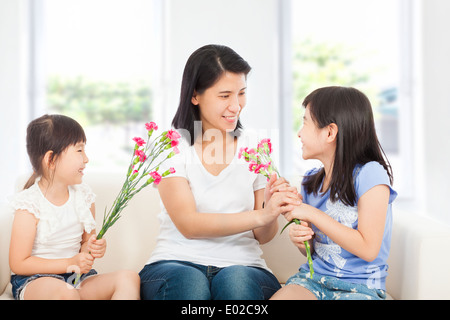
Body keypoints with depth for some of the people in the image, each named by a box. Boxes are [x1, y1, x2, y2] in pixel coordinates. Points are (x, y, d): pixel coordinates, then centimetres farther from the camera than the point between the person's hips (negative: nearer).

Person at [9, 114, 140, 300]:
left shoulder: (83, 195, 5)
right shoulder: (30, 203, -12)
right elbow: (18, 264, -12)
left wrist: (91, 249, -8)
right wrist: (69, 263, -17)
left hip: (76, 277, 6)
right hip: (34, 281, -6)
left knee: (128, 278, -19)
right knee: (65, 291, -41)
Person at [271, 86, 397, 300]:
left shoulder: (370, 174, -12)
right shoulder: (311, 181, 6)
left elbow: (368, 249, -19)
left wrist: (312, 214, -18)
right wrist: (299, 238, -7)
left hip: (361, 288, -4)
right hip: (314, 277, 5)